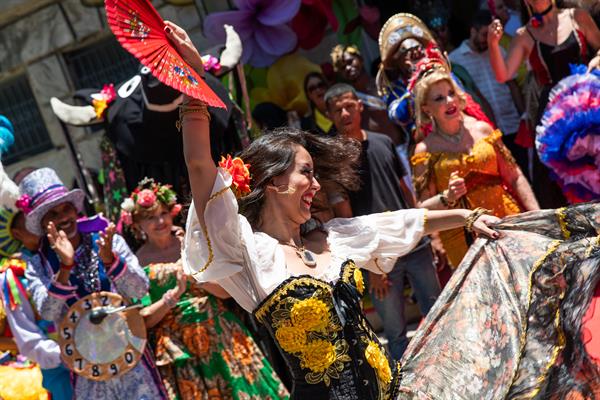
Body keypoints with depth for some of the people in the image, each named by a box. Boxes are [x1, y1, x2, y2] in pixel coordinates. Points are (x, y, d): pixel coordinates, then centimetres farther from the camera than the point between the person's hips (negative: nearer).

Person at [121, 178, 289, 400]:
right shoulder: (139, 263, -3)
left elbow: (227, 291, 1)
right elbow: (144, 319, -7)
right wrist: (176, 292, -18)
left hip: (218, 333, 2)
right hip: (177, 346, -2)